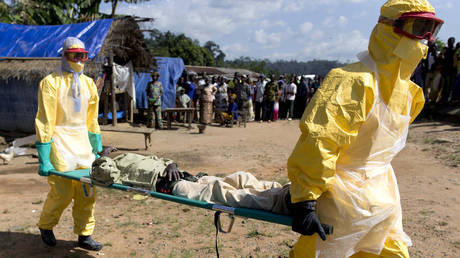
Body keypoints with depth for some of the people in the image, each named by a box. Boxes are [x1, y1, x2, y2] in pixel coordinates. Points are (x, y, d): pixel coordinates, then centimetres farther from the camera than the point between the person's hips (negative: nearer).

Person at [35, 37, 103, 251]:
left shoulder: (88, 83, 12)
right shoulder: (51, 83, -5)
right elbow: (44, 122, -10)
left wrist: (97, 150, 18)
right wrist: (43, 159, -14)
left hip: (83, 143, 5)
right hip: (60, 142, -5)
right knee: (62, 193, -4)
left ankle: (84, 235, 18)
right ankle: (45, 226, 25)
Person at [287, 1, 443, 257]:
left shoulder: (407, 90, 8)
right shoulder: (354, 81, -24)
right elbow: (318, 140, -31)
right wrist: (304, 200, -32)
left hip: (378, 194, 9)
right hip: (340, 194, -9)